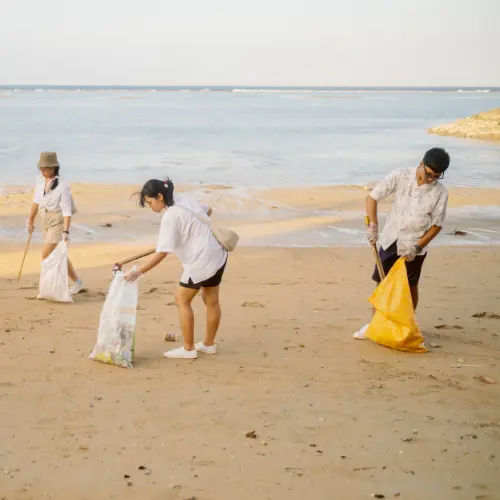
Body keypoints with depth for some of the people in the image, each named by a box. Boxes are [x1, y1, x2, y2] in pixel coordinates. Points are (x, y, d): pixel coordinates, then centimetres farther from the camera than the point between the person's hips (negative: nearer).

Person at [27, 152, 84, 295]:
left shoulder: (62, 185, -18)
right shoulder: (40, 180, 1)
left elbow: (67, 210, -20)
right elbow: (36, 201, 14)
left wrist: (66, 231, -28)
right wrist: (31, 220, 21)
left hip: (59, 222, -8)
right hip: (47, 222, 8)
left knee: (46, 256, -12)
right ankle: (76, 282, 28)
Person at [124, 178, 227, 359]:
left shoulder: (170, 217, -21)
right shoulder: (182, 200, 4)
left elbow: (162, 253, -24)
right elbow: (208, 210, 21)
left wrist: (138, 272, -23)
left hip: (201, 260, -9)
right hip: (217, 254, 9)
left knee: (182, 300, 3)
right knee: (211, 301, 17)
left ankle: (188, 349, 9)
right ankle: (209, 344, 31)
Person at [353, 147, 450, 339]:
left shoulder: (440, 193, -13)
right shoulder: (400, 176, -13)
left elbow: (437, 224, -4)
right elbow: (372, 197, -11)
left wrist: (417, 246, -14)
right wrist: (373, 225, -21)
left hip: (414, 246, -1)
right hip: (390, 240, 1)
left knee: (410, 287, 9)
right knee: (381, 283, 8)